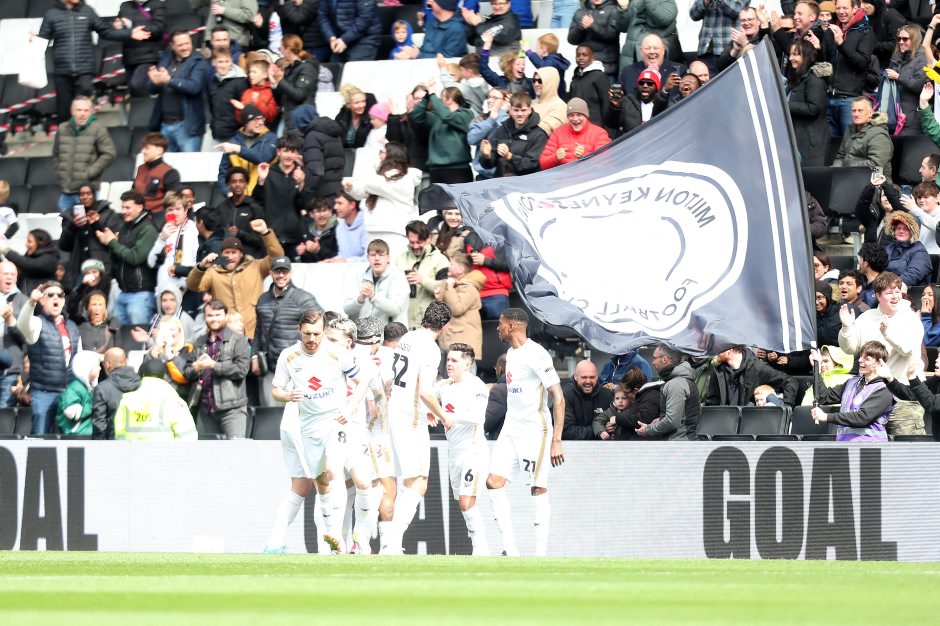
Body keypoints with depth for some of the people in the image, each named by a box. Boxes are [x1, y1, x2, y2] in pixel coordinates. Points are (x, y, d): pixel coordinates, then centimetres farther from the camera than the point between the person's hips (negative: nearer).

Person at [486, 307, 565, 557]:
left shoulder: (536, 355, -15)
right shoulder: (511, 353, 13)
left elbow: (558, 398, -17)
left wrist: (556, 440, -21)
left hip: (535, 429, -9)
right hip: (510, 428, 9)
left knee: (539, 489, -5)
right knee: (494, 482, -2)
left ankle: (541, 553, -3)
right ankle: (510, 548, -1)